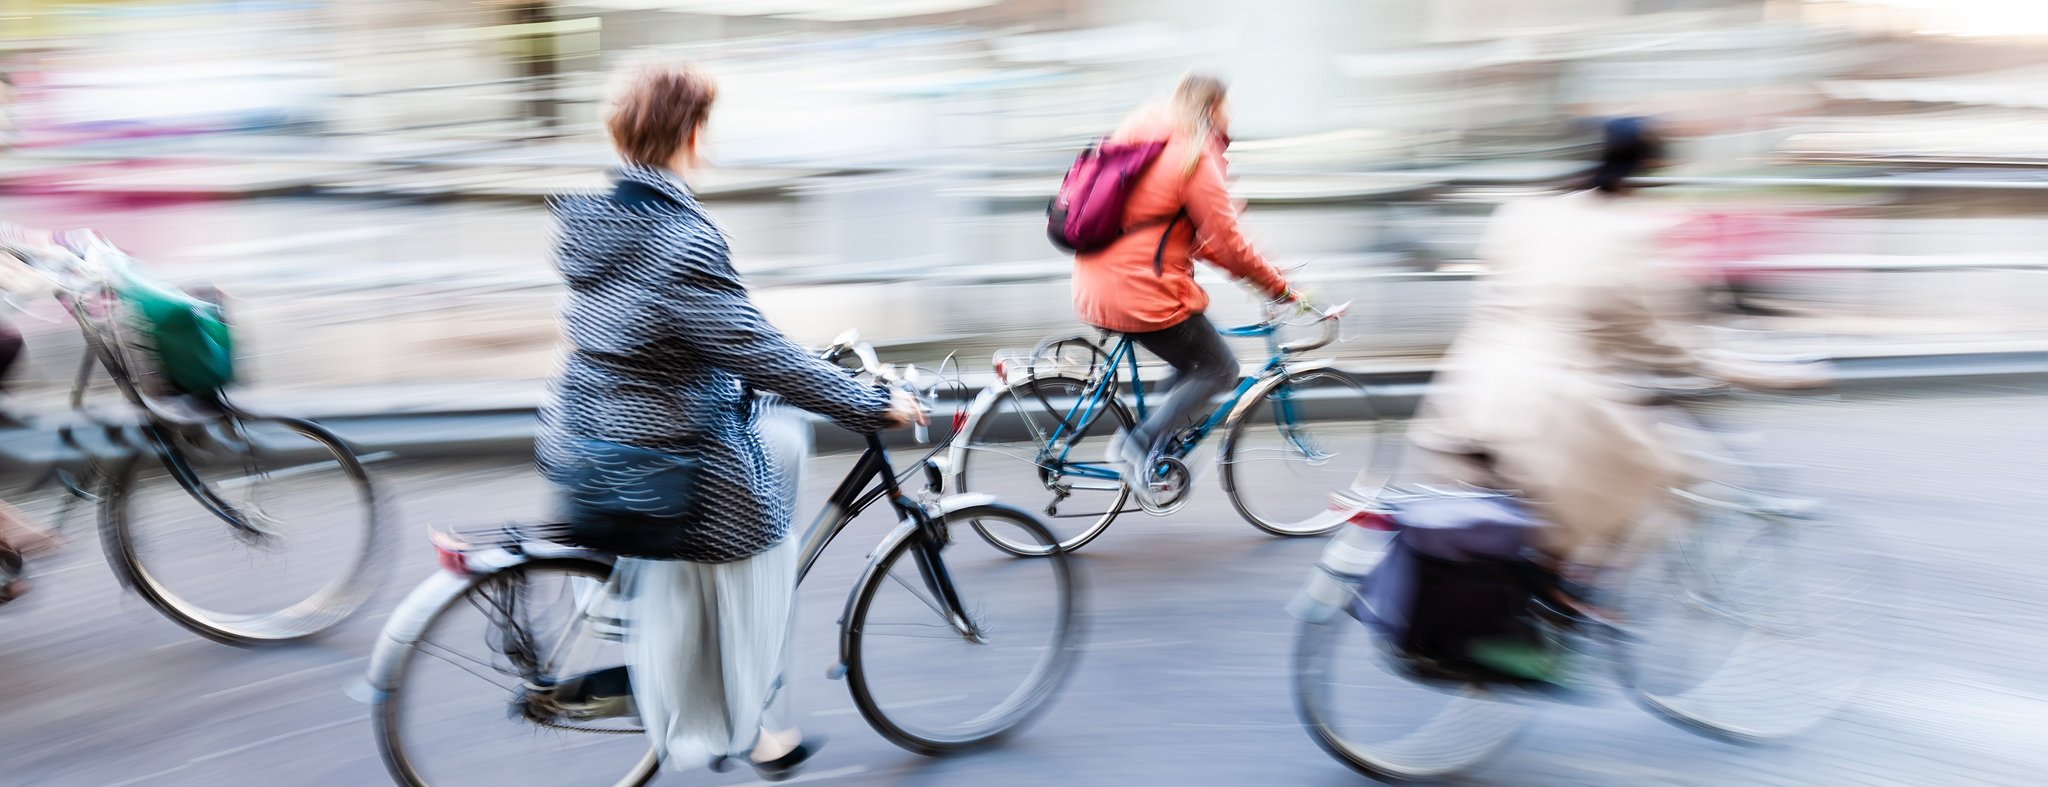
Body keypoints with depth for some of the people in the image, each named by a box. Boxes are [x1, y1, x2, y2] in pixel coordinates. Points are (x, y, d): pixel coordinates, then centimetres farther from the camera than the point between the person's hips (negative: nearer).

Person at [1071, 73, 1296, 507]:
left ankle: (1135, 443, 15)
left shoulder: (1141, 135, 16)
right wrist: (1279, 287, 0)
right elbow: (1229, 244, -12)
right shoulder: (1196, 160, -12)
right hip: (1142, 295, -9)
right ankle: (1141, 446, -2)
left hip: (1096, 288, 9)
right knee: (1220, 370, 6)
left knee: (1197, 362, 22)